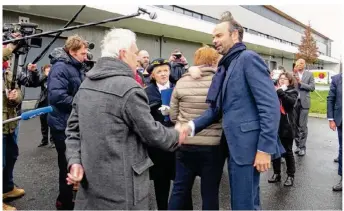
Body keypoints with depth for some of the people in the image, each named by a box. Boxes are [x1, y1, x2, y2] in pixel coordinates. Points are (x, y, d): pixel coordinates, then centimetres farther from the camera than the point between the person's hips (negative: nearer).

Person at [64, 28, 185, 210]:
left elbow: (73, 128, 7)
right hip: (121, 185, -7)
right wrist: (176, 137, 2)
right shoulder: (129, 88, -20)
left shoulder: (86, 84, 6)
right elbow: (151, 133, -14)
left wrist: (75, 160, 3)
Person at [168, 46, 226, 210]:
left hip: (185, 144, 2)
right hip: (213, 145, -2)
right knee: (210, 192, 11)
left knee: (179, 189, 15)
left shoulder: (182, 82, -3)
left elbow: (173, 115, 3)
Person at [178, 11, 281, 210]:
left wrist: (265, 148, -21)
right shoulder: (226, 66, 17)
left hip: (248, 145, -8)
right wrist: (192, 126, 0)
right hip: (235, 145, 9)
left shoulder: (248, 58, -10)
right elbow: (218, 108, 14)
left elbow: (271, 105, -18)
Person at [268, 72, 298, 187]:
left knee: (287, 151, 6)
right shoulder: (274, 90, 8)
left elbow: (291, 102, -21)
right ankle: (276, 173, 24)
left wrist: (280, 92, -22)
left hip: (287, 126, -3)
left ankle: (290, 176, 18)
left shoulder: (292, 92, -1)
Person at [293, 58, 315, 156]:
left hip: (304, 102, -1)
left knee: (302, 126, -3)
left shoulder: (309, 74, 5)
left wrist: (300, 82, -11)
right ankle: (298, 145, 19)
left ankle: (302, 147, 4)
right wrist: (294, 73, -12)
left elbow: (312, 87, -3)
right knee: (295, 125, 8)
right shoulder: (292, 73, 6)